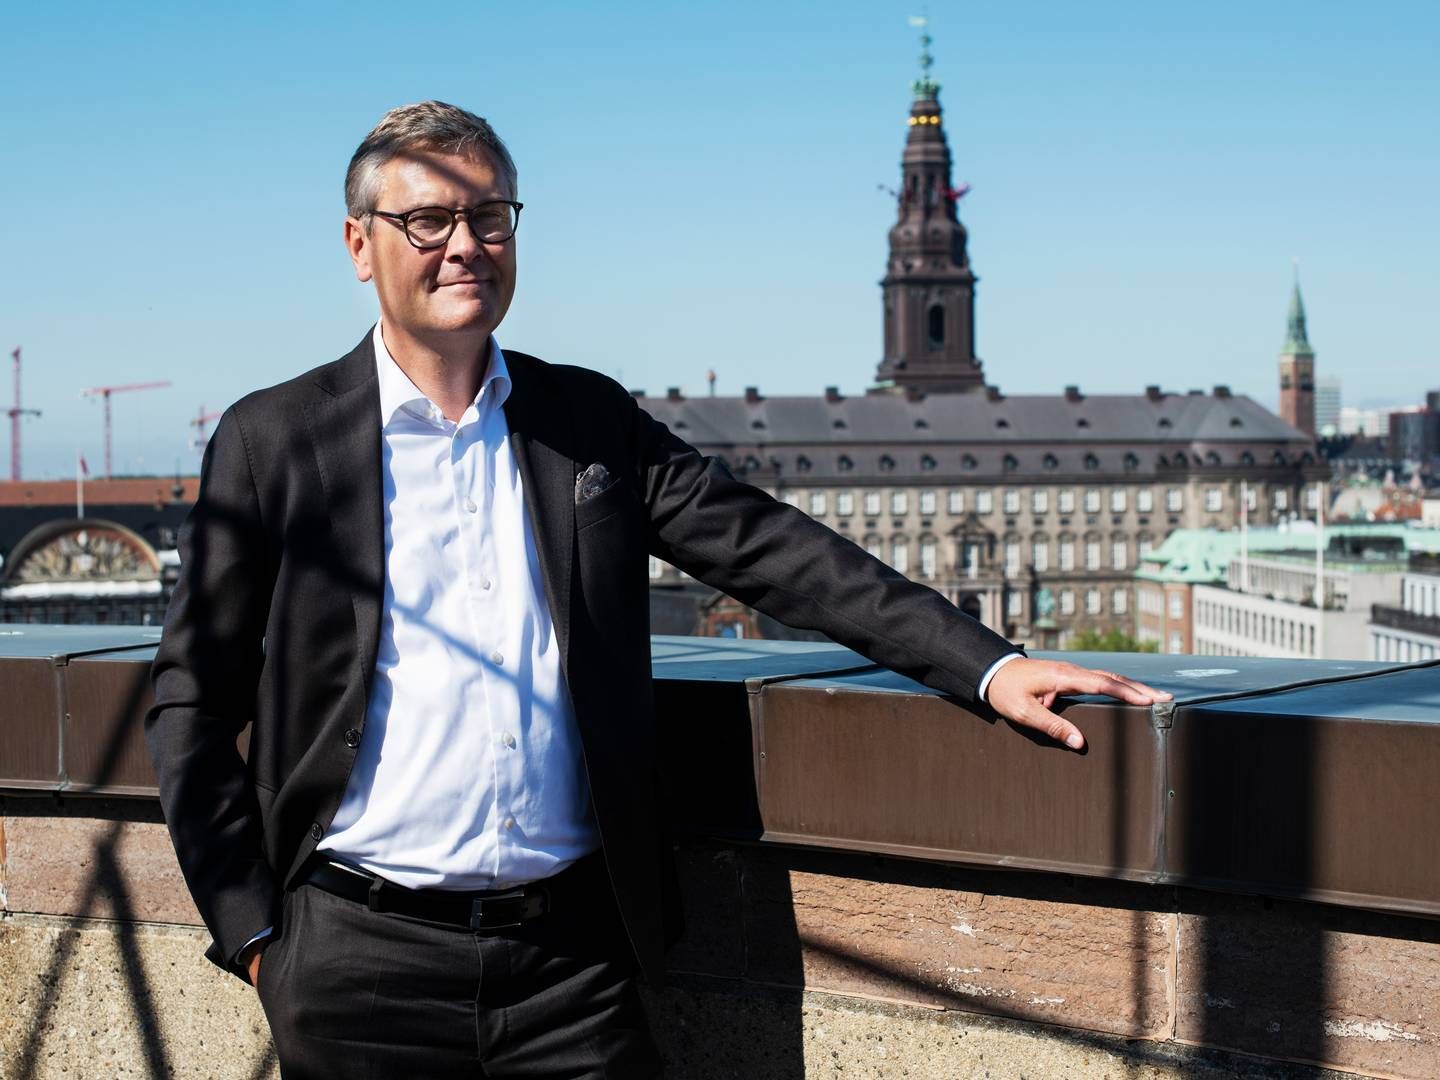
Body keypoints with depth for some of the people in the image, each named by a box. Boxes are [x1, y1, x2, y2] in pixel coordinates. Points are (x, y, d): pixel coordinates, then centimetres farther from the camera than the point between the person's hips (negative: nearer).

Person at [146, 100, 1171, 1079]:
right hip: (364, 962, -2)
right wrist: (251, 932, -4)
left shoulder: (590, 420, 9)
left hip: (571, 952, 2)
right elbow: (193, 704, 3)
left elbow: (769, 548, 3)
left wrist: (990, 664, -7)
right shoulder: (272, 440, 1)